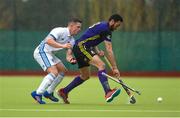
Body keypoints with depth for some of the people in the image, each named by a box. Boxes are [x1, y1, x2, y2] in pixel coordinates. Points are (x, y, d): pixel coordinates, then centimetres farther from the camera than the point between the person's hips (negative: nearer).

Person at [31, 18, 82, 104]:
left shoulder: (71, 40, 12)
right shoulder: (60, 31, -16)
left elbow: (68, 55, 5)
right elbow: (48, 40, -30)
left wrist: (71, 59, -19)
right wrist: (62, 46, -38)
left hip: (49, 53, 10)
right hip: (42, 51, -10)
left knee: (63, 70, 14)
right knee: (54, 72, -23)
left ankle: (48, 92, 21)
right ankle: (37, 93, -22)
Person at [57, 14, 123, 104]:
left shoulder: (101, 25, 17)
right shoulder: (105, 29, -14)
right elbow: (109, 51, -16)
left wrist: (97, 52, 5)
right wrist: (114, 68, -15)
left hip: (78, 47, 11)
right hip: (81, 46, -11)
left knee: (85, 76, 19)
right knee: (101, 65, -25)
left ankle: (64, 91, 30)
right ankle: (108, 93, -39)